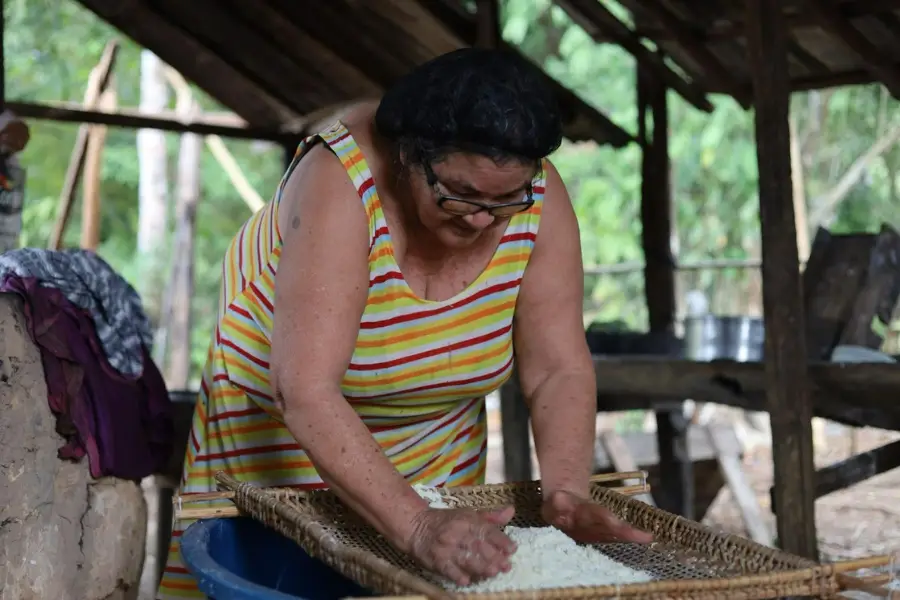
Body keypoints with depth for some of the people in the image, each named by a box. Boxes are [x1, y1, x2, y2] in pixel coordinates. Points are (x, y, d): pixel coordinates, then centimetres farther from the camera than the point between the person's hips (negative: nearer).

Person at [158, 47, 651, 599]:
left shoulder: (539, 197, -20)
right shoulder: (340, 184, -33)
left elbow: (560, 371, -17)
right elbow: (308, 395, -40)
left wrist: (566, 491, -34)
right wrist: (417, 525, -48)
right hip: (281, 430, -3)